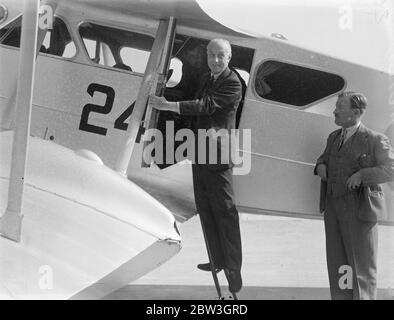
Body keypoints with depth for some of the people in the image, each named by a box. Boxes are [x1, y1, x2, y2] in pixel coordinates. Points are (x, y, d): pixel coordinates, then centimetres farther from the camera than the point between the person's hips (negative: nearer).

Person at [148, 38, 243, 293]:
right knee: (204, 209, 14)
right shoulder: (206, 79, 16)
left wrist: (167, 105, -23)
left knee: (225, 210, -7)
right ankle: (218, 260, 27)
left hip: (218, 157, -9)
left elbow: (206, 106, -22)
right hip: (200, 153, 9)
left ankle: (234, 268, 0)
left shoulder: (232, 84, -12)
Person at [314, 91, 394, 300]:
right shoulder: (334, 137, 14)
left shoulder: (375, 140, -6)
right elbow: (325, 157, 30)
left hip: (359, 210, -6)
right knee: (337, 263, 12)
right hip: (333, 208, 6)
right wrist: (320, 165, 7)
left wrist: (362, 175, -24)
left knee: (362, 265, 3)